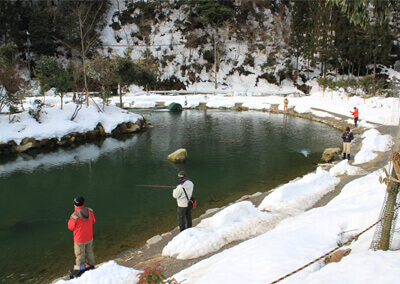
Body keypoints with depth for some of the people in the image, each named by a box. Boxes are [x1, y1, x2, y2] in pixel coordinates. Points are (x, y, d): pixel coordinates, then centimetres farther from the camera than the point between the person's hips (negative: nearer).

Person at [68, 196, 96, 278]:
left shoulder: (75, 216, -28)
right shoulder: (89, 211, -14)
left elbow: (71, 227, -13)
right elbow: (93, 221, 3)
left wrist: (70, 220, 3)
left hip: (80, 240, -5)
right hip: (90, 237, 5)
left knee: (80, 256, 14)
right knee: (89, 253, 23)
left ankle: (80, 271, 30)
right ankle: (91, 267, 40)